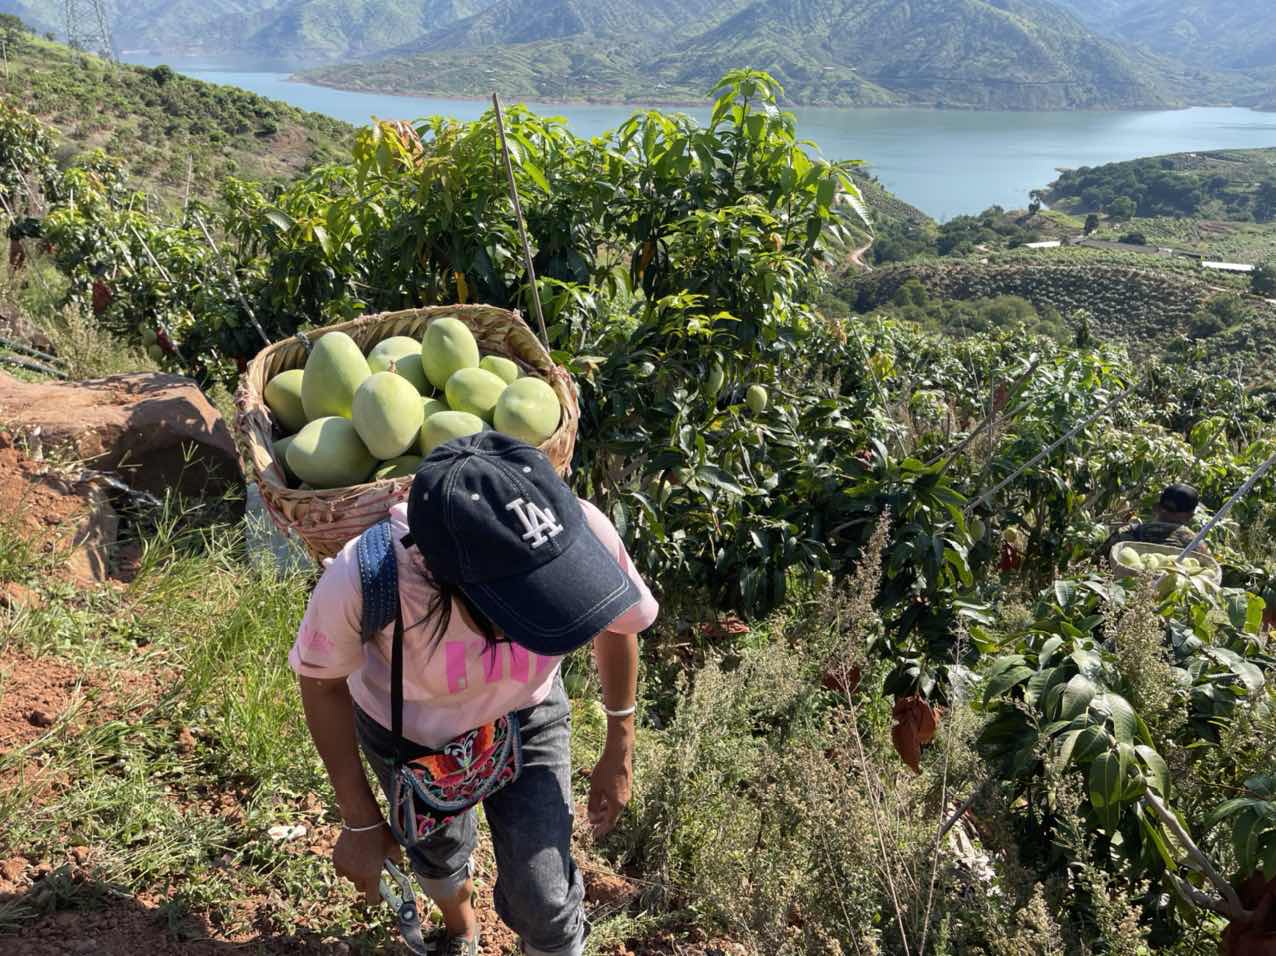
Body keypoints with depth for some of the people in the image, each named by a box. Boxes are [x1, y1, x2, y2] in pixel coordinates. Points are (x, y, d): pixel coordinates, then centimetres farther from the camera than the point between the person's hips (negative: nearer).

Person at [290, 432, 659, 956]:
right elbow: (322, 682, -18)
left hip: (526, 718, 0)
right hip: (407, 731, 0)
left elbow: (618, 621, -13)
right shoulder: (362, 579, -43)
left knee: (544, 904, 8)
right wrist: (360, 820, -9)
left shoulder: (583, 531, -38)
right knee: (440, 855, 29)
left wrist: (620, 751, 1)